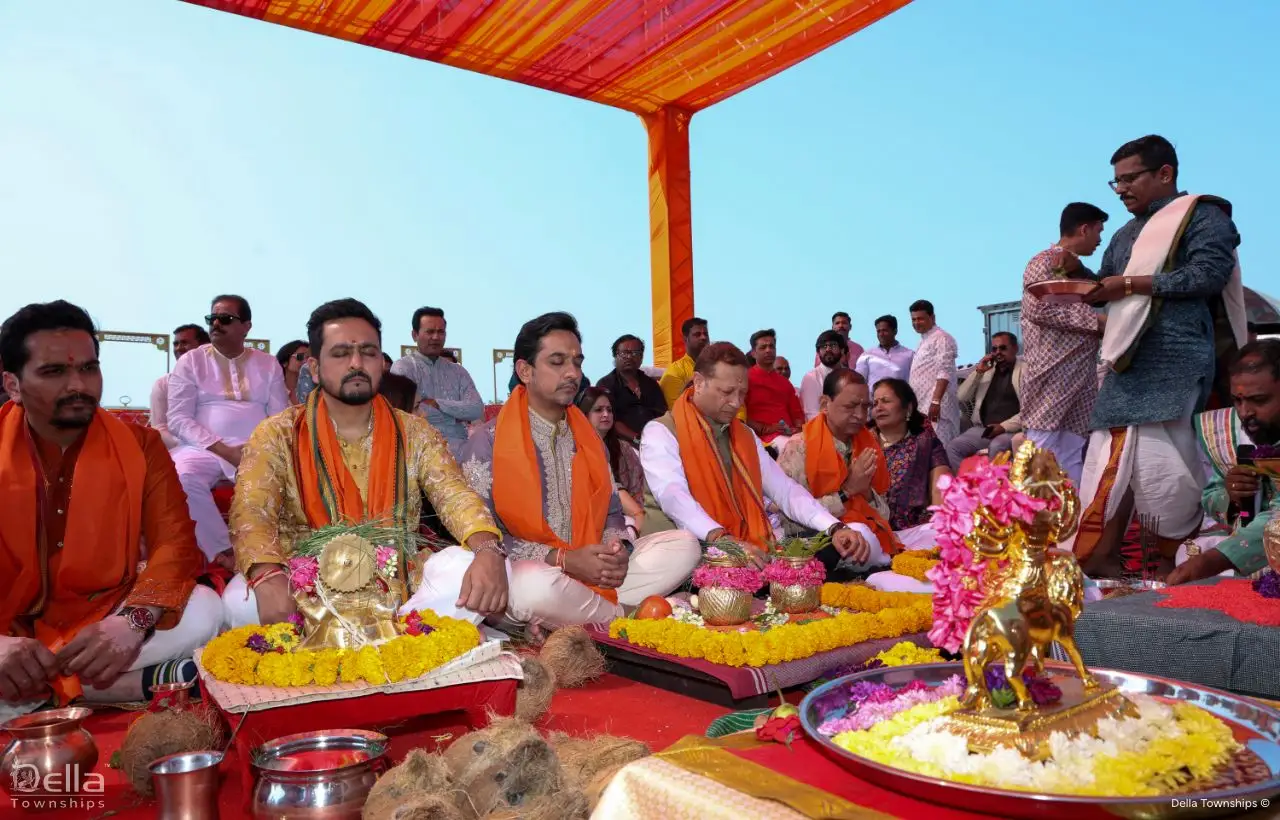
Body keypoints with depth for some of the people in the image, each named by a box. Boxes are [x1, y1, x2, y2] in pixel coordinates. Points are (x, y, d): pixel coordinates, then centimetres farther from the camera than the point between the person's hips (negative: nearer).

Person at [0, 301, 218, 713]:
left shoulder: (140, 445, 0)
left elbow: (175, 544, -9)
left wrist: (134, 620, -30)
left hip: (105, 628, 0)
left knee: (203, 610, -26)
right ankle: (150, 681, -23)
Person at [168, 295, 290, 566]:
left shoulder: (268, 364, 13)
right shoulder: (191, 361, 9)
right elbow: (178, 419, -1)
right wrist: (225, 451, -14)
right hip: (204, 449, 0)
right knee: (180, 477, -34)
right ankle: (221, 551, -25)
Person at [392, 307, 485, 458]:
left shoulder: (458, 371, 15)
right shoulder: (403, 367, 1)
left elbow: (477, 410, 1)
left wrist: (435, 403, -7)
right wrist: (458, 412, -2)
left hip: (461, 447, 5)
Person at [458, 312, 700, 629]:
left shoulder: (589, 438, 13)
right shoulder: (488, 443, -6)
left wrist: (618, 549, -10)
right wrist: (563, 560, -20)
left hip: (595, 572, 6)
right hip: (523, 575, -5)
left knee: (684, 545, -7)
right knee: (536, 586, -40)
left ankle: (573, 621, -17)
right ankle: (625, 616, -10)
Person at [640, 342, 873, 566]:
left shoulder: (746, 435, 18)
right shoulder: (661, 433, -3)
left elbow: (784, 489, 9)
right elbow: (673, 496, -21)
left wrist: (835, 528, -8)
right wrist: (722, 539, -38)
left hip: (757, 548, 6)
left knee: (863, 536, -12)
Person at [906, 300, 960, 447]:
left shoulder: (941, 338, -6)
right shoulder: (924, 340, 22)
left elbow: (944, 373, -16)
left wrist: (935, 401, -24)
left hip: (935, 405, -9)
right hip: (922, 405, 9)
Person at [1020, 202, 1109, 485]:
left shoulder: (1082, 271, 24)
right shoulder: (1044, 263, -3)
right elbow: (1039, 307, -18)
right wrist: (1097, 321, -15)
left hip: (1080, 383, 9)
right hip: (1051, 379, -9)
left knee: (1073, 469, 7)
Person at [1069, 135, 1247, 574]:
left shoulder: (1202, 215, 3)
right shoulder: (1126, 235, 26)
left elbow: (1209, 274, -12)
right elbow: (1105, 292, 26)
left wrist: (1132, 283, -11)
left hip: (1175, 358, -7)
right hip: (1128, 360, 7)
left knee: (1161, 459, -13)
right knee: (1115, 459, 0)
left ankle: (1179, 564, -4)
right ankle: (1098, 559, 2)